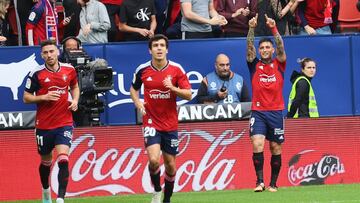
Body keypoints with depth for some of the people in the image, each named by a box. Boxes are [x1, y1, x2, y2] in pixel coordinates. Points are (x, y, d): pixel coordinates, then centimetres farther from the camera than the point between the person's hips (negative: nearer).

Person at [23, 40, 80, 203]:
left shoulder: (69, 70, 1)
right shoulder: (36, 74, -6)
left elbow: (75, 87, 21)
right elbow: (26, 97, -2)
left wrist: (75, 100, 2)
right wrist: (44, 97, -17)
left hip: (64, 123, 0)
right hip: (43, 125, 0)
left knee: (63, 160, -18)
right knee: (46, 161, 15)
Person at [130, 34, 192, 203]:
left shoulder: (176, 69, -6)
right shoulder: (142, 70, -4)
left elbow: (189, 94, -6)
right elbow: (133, 88, 15)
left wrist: (173, 88, -23)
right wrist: (137, 102, -4)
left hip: (170, 124, 1)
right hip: (151, 122, -1)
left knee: (170, 164, 7)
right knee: (154, 160, -20)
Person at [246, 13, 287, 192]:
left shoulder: (279, 65, 6)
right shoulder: (255, 65, 6)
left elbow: (281, 47, -9)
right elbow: (249, 47, -8)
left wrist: (274, 28, -24)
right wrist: (251, 29, -23)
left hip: (276, 112, 1)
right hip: (258, 112, -1)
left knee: (275, 149, 4)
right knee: (257, 145, -17)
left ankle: (273, 183, 15)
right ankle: (260, 181, -15)